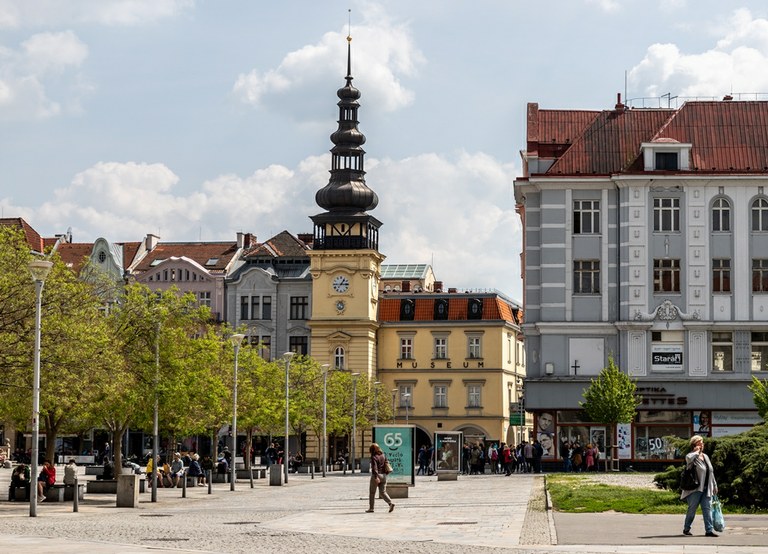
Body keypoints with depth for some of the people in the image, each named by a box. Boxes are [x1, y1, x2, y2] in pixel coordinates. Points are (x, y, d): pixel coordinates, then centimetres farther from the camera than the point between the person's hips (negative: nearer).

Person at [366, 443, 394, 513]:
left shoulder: (374, 457, -12)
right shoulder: (383, 456, 9)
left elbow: (374, 468, -21)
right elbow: (386, 465, 14)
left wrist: (376, 477, -28)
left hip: (376, 475, -6)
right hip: (383, 476, 6)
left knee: (372, 492, 7)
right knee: (383, 492, 8)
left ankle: (371, 508, 12)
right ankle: (391, 503, -14)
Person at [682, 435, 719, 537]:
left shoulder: (705, 457, 17)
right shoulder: (691, 456, -7)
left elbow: (711, 472, 23)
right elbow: (689, 458, -35)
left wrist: (714, 485, 21)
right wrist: (696, 452, -18)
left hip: (706, 489, 6)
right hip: (695, 489, -6)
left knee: (707, 508, 0)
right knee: (692, 509, 1)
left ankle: (709, 530, -1)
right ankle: (686, 528, 14)